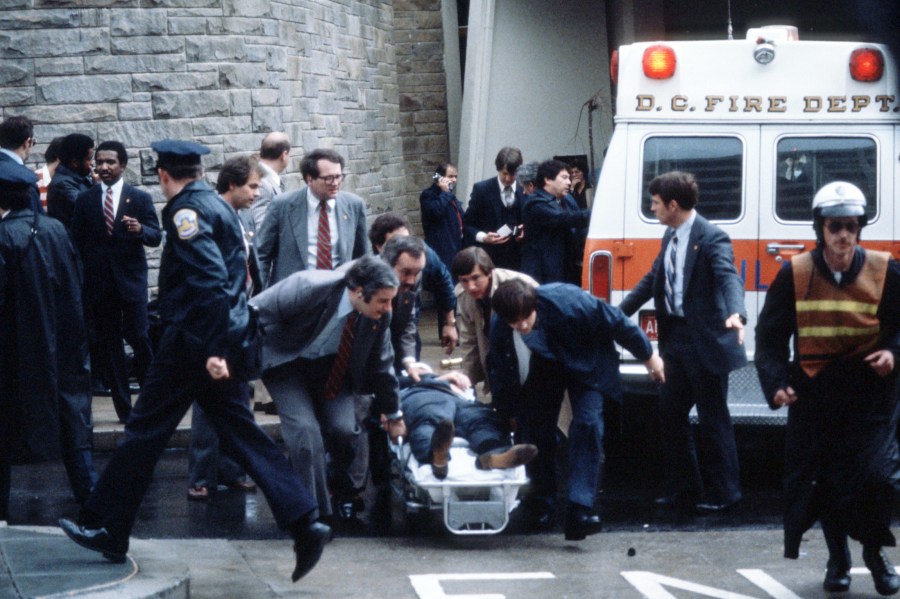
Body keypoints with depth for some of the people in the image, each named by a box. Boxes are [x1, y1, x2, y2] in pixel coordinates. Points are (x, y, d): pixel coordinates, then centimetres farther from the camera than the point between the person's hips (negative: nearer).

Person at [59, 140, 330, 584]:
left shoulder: (187, 211, -12)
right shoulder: (219, 206, 16)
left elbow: (209, 280, -23)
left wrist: (212, 349, -25)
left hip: (191, 344, -9)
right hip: (227, 344, 9)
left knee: (144, 432, 2)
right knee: (239, 432, 7)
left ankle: (106, 529, 11)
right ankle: (305, 523, -4)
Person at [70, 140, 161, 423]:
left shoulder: (140, 198, 4)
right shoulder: (85, 199, 7)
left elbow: (156, 237, 0)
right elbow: (77, 240, 6)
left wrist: (140, 230, -22)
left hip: (131, 280, -2)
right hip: (98, 281, 2)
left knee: (138, 336, -8)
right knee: (108, 344, 3)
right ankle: (123, 407, 8)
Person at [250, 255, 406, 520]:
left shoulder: (379, 315, -17)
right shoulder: (308, 287, -34)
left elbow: (381, 364, 0)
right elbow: (257, 312, -24)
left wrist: (393, 414, 12)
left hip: (330, 367, 4)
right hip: (287, 362, -4)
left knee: (346, 427, -15)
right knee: (305, 429, -21)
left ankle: (348, 497, 14)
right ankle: (315, 511, -7)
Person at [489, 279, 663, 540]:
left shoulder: (566, 300, -38)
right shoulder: (499, 327, -25)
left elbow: (616, 322, -23)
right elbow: (500, 372, -5)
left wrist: (648, 356, -11)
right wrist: (507, 412, 5)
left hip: (585, 361, -3)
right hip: (543, 367, 3)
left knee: (587, 424, -20)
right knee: (536, 428, -2)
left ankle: (579, 510, -29)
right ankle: (542, 506, 20)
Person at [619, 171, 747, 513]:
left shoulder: (711, 237, -15)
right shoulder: (671, 236, 12)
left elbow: (728, 277, -29)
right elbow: (653, 279, 23)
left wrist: (735, 314, -47)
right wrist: (619, 312, 26)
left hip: (704, 343, -9)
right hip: (676, 338, 9)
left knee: (713, 418, 0)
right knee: (670, 414, 13)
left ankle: (723, 492, 11)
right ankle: (683, 489, 23)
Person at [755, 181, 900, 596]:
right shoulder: (795, 275, -2)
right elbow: (770, 337, 4)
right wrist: (776, 383, -8)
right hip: (814, 392, 1)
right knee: (822, 479, 6)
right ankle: (837, 560, 29)